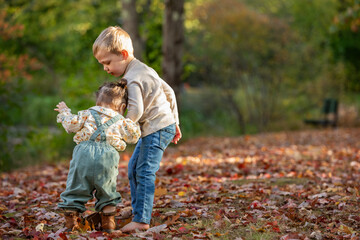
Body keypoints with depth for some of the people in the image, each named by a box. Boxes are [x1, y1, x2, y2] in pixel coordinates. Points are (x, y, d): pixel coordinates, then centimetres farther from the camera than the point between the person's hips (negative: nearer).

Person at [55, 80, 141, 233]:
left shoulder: (88, 114, 18)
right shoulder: (121, 121, 19)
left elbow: (72, 125, 10)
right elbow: (134, 136, 25)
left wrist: (64, 112, 28)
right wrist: (133, 123, 41)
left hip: (84, 154, 0)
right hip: (107, 157, 0)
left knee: (76, 187, 10)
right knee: (107, 191, 17)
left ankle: (71, 221, 9)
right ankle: (108, 223, 18)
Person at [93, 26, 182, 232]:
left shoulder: (132, 80, -17)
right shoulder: (144, 69, 14)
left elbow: (135, 111, -28)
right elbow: (169, 92, 19)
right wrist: (174, 122, 24)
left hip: (157, 128, -11)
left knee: (144, 172, -12)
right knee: (134, 169, 14)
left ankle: (141, 220, -13)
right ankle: (139, 211, 18)